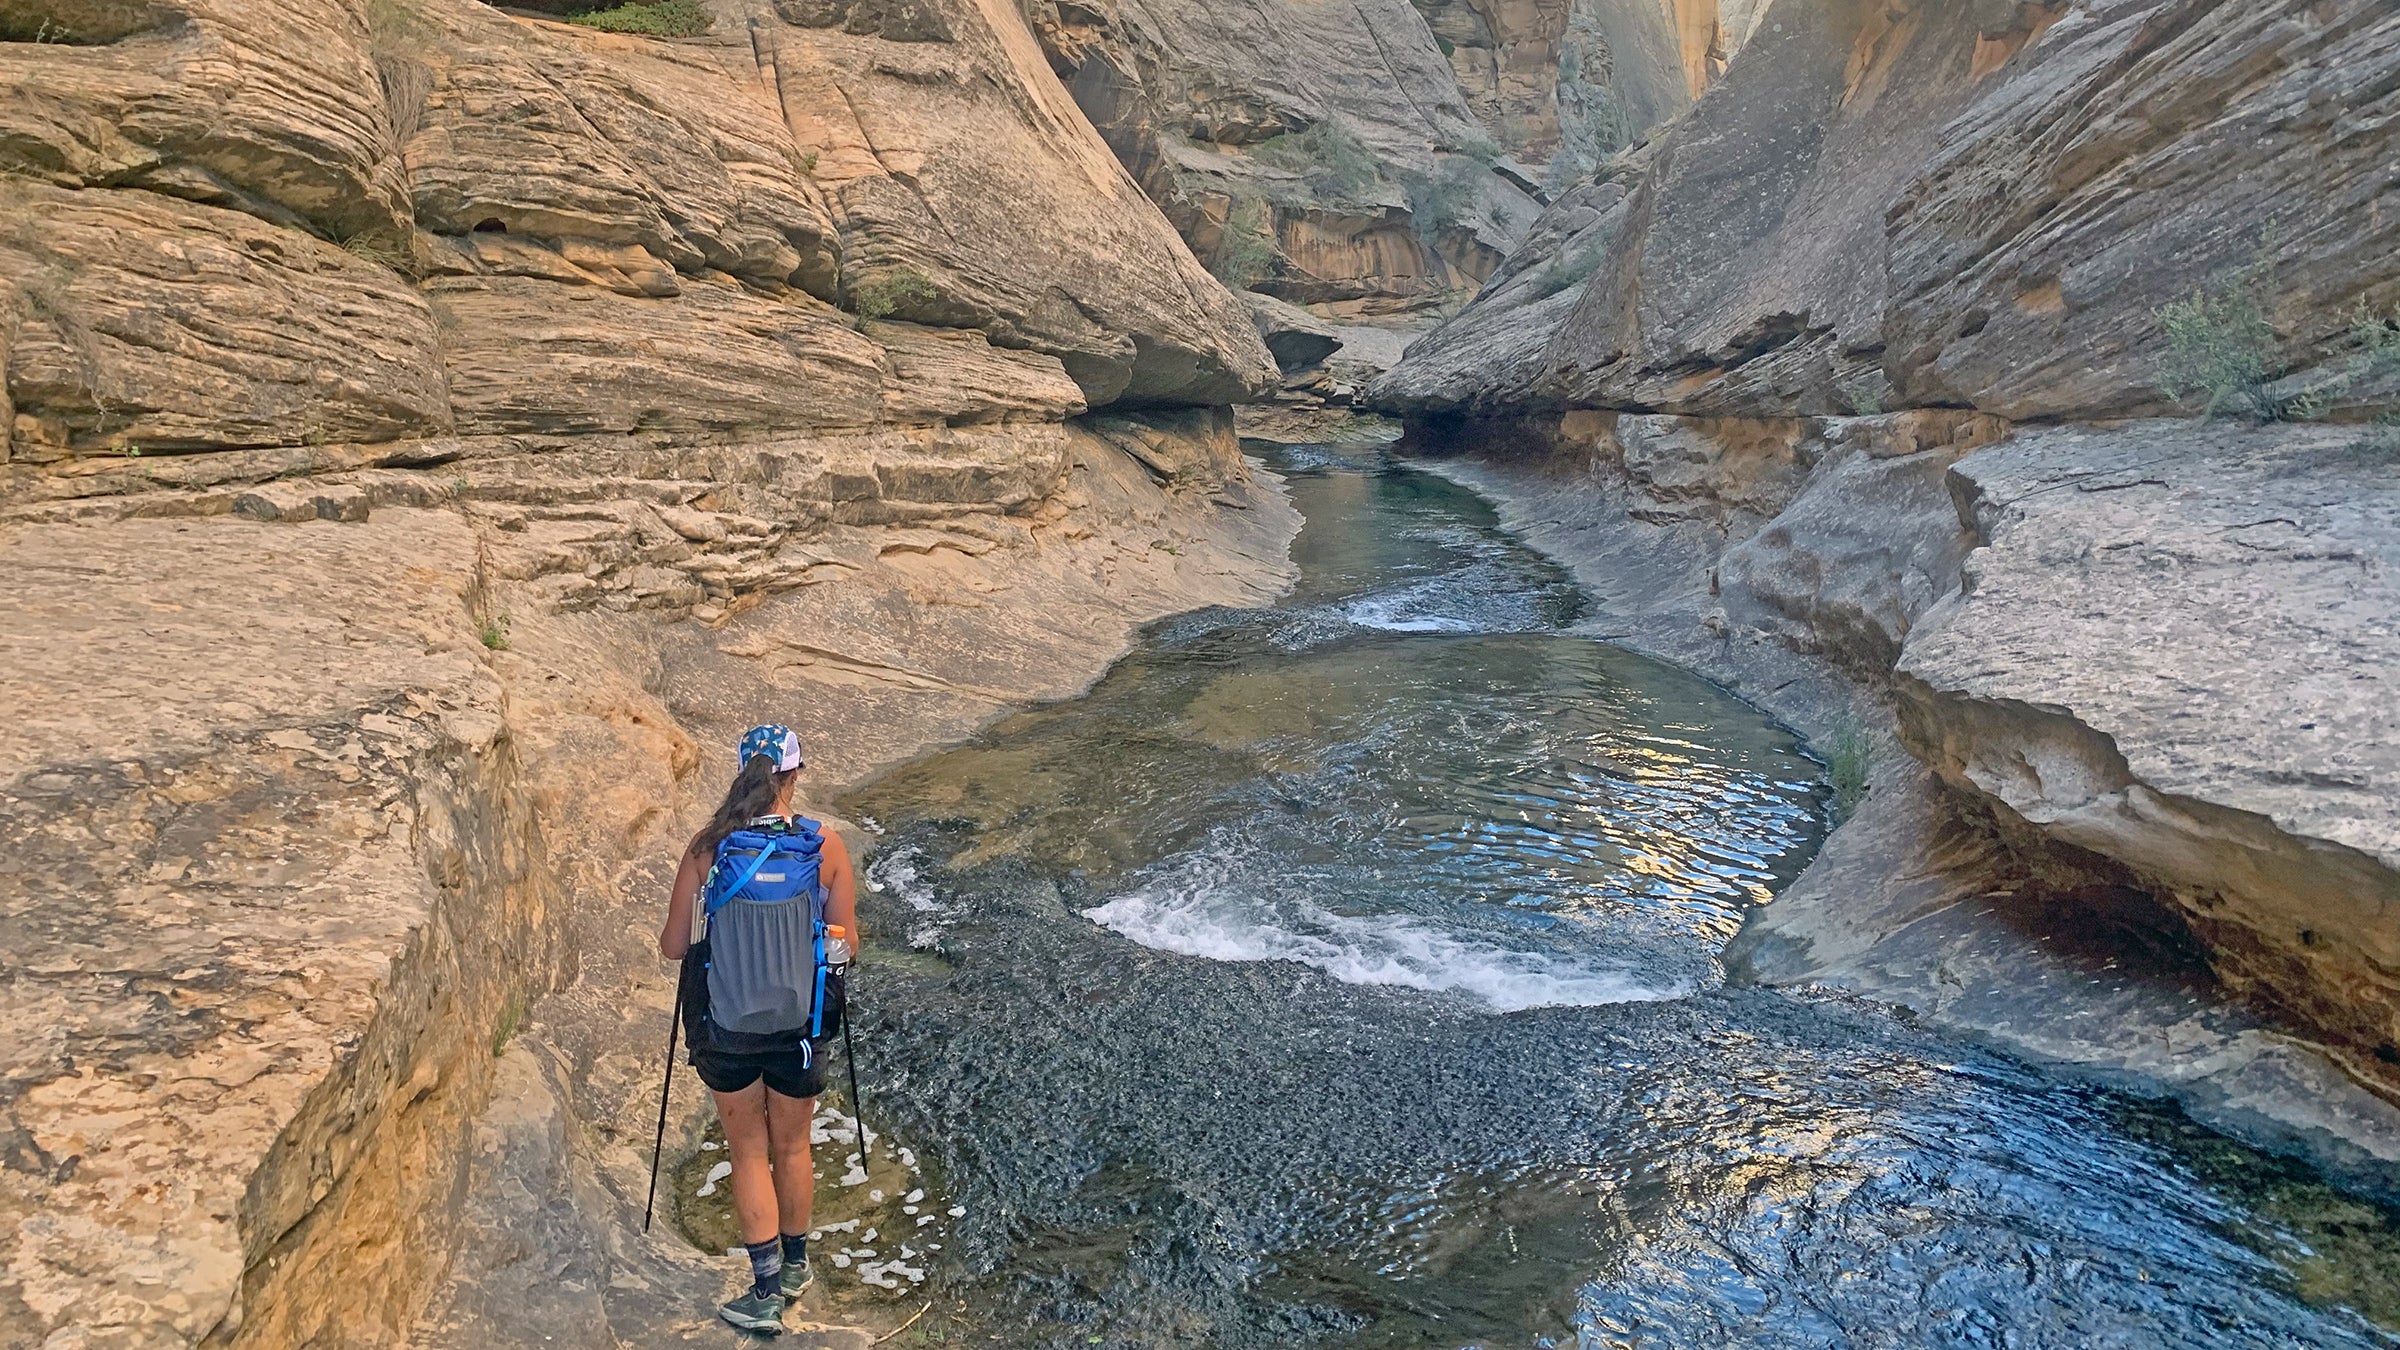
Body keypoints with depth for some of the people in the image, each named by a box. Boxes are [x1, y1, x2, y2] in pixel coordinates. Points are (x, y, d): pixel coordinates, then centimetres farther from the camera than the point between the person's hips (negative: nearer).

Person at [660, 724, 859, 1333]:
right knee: (792, 1149, 21)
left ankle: (767, 1290, 18)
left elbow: (672, 946, -5)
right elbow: (847, 945, -4)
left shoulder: (707, 846, -12)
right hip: (800, 1027, 1)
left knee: (750, 1153, 17)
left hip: (723, 1027, -1)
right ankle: (795, 1266, 41)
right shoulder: (826, 845, -12)